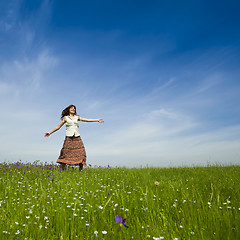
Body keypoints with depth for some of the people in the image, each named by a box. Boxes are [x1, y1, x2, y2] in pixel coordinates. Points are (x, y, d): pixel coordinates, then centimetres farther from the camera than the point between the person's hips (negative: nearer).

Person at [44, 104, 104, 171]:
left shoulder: (77, 117, 16)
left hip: (77, 138, 2)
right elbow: (58, 127, 16)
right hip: (69, 138, -2)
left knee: (81, 154, -7)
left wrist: (97, 120, 8)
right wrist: (50, 133, 14)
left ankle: (80, 171, 1)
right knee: (65, 154, -8)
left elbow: (87, 120, 13)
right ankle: (62, 171, 3)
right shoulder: (66, 118, 12)